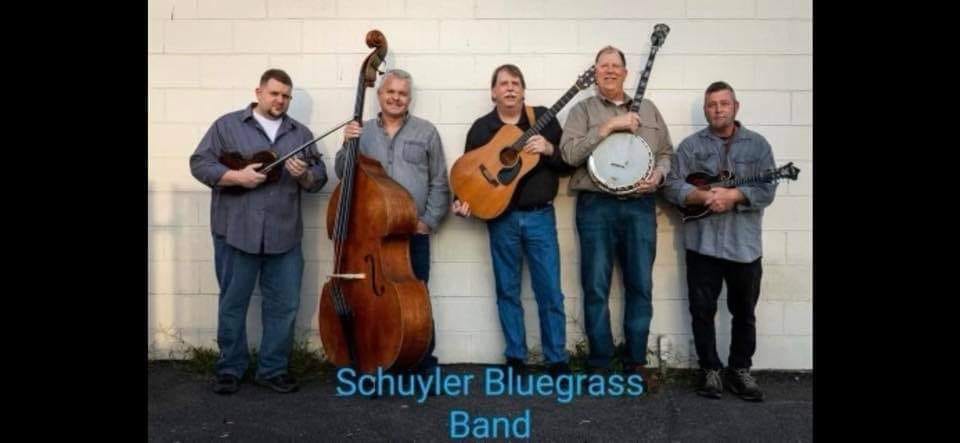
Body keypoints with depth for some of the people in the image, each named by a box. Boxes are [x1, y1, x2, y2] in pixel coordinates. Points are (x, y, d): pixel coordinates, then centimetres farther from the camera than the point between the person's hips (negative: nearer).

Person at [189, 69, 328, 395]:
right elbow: (199, 163, 0)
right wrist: (236, 176, -14)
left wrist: (304, 174, -11)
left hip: (284, 235, 3)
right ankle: (230, 368, 22)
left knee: (285, 305, 5)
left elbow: (319, 178, 11)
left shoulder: (301, 133, 13)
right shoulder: (227, 125, 4)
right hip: (236, 231, -2)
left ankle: (273, 369, 19)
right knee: (232, 303, 8)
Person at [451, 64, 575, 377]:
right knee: (507, 290, 8)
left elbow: (570, 164, 2)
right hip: (501, 218, 1)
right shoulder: (481, 127, 5)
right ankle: (516, 358, 20)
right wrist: (463, 201, -9)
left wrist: (549, 149, -16)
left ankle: (557, 360, 12)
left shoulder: (543, 118, 4)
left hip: (540, 215, -1)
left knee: (550, 290, 0)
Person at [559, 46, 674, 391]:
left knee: (641, 286, 4)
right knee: (596, 288, -1)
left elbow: (666, 153, 17)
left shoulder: (648, 109, 17)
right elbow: (569, 153, -10)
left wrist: (657, 175, -4)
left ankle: (636, 362, 16)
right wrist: (609, 126, -14)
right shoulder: (583, 110, 5)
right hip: (596, 206, -3)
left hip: (640, 206, 3)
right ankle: (599, 364, 11)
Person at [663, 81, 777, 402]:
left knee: (744, 312, 9)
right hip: (702, 243, 0)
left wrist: (732, 196, -19)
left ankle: (739, 370, 23)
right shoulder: (691, 145, 6)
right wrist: (703, 196, -19)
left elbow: (766, 191, -4)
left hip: (744, 244, 1)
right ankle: (710, 370, 18)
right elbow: (672, 187, -2)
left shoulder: (757, 144, 6)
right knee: (702, 311, 4)